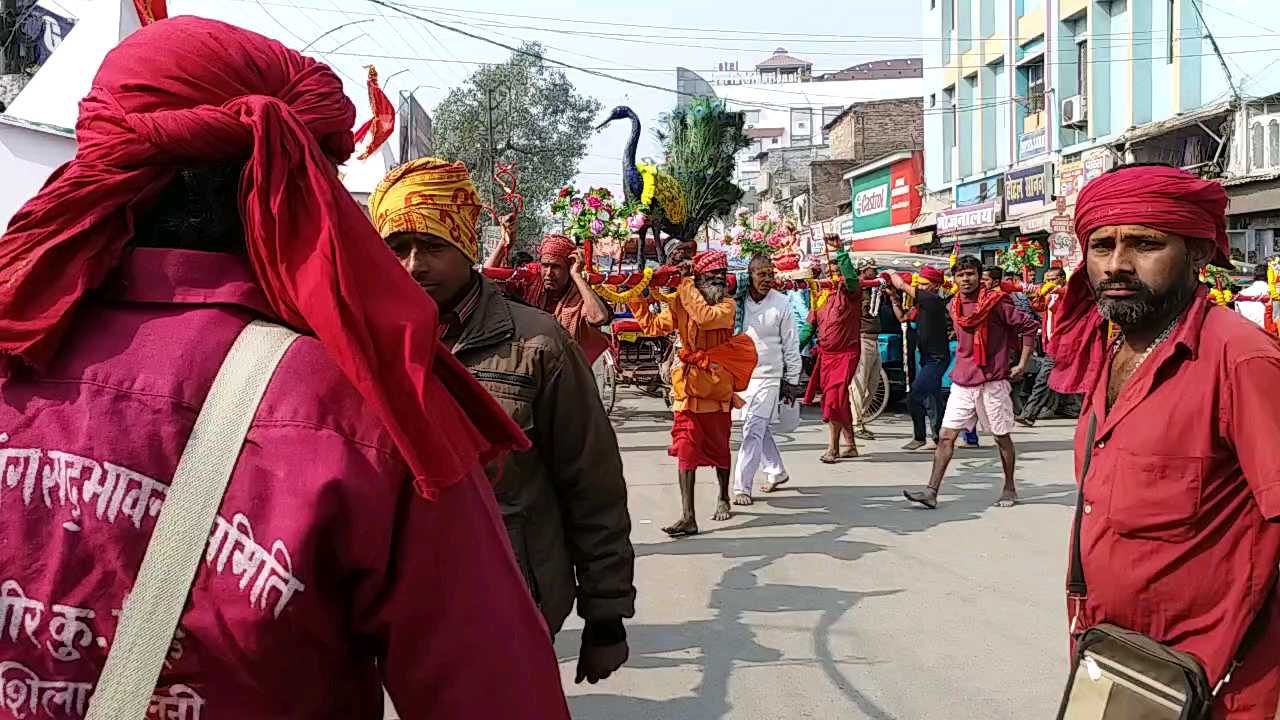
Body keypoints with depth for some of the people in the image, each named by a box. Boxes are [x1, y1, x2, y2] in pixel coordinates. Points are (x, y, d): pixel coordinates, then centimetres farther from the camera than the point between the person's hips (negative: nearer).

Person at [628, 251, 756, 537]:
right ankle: (688, 517, -8)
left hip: (717, 386, -1)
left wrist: (686, 288, -18)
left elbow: (707, 317, -26)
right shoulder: (680, 303, 4)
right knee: (686, 450, -7)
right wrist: (637, 299, 0)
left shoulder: (727, 304, -6)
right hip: (688, 387, 2)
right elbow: (653, 325, 10)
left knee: (718, 448, 14)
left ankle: (723, 498, 40)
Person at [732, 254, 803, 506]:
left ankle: (742, 487, -8)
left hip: (768, 376, -4)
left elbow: (791, 345, -1)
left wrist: (792, 381, 0)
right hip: (741, 374, 4)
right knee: (759, 428, 17)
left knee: (753, 431, -10)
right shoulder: (738, 300, -2)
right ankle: (776, 472, 36)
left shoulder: (781, 303, -6)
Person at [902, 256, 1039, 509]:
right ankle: (932, 491, -6)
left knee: (1002, 437, 8)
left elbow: (1030, 327, -6)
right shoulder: (954, 306, 8)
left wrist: (1022, 365, -6)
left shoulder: (996, 303, -9)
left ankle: (1009, 489, 23)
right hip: (962, 383, 5)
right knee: (946, 436, -4)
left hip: (992, 382, -5)